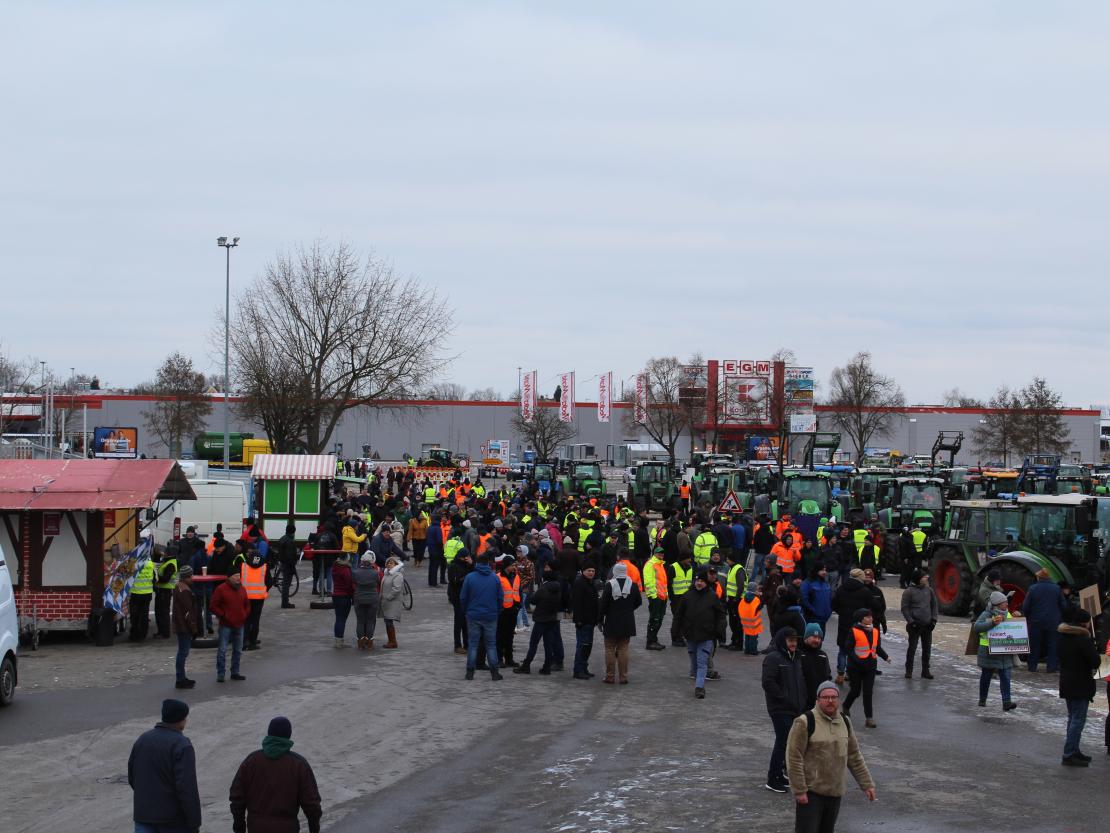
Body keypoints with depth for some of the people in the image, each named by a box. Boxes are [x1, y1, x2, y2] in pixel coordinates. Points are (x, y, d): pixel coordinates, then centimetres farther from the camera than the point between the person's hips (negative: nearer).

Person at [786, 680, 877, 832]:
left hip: (835, 792, 6)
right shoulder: (805, 722, -12)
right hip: (810, 791, -6)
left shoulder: (844, 722, 9)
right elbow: (793, 757, -13)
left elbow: (854, 757, 16)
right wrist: (799, 790, -16)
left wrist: (866, 784, 14)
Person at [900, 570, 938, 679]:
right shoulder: (909, 591, -7)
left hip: (927, 625, 5)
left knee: (927, 649, 8)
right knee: (912, 648, -2)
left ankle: (925, 671, 16)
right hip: (915, 625, -5)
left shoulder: (929, 590, 8)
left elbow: (934, 605, 15)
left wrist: (934, 619, 4)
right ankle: (909, 671, 6)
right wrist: (910, 621, -14)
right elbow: (905, 608, -7)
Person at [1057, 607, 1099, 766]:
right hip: (1080, 685, -9)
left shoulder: (1064, 636, 3)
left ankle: (1073, 751, 27)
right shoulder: (1083, 640, -21)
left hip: (1066, 683, 9)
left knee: (1073, 717, 19)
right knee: (1078, 720, -5)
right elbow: (1095, 661, -21)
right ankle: (1069, 755, -6)